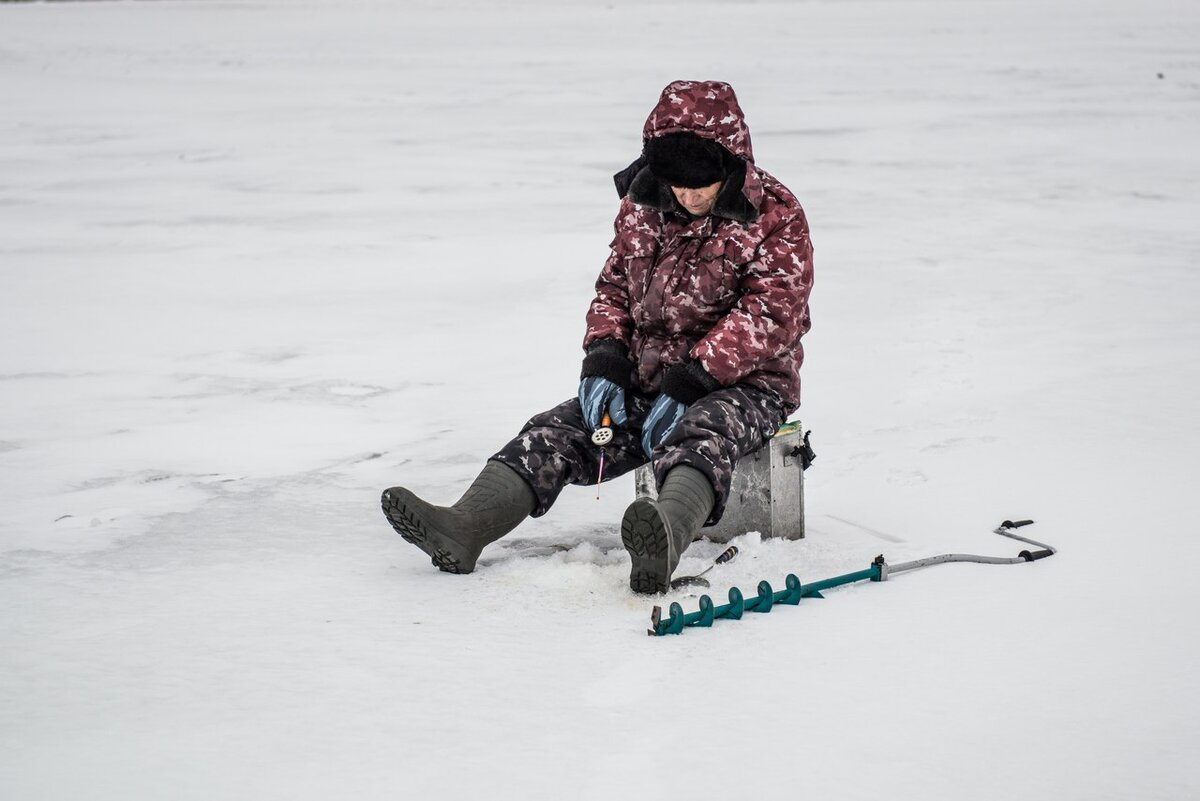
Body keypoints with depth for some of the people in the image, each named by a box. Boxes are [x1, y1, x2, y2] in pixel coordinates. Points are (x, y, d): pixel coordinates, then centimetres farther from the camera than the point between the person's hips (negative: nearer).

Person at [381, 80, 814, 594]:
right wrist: (603, 361, -4)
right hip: (647, 377, 6)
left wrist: (688, 384, -24)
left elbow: (766, 314, -18)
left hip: (744, 383, -6)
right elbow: (614, 288, 15)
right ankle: (463, 528, -29)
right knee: (557, 432, -13)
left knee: (699, 437, -38)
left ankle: (665, 538, -67)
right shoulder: (641, 210, 7)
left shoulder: (777, 218, -10)